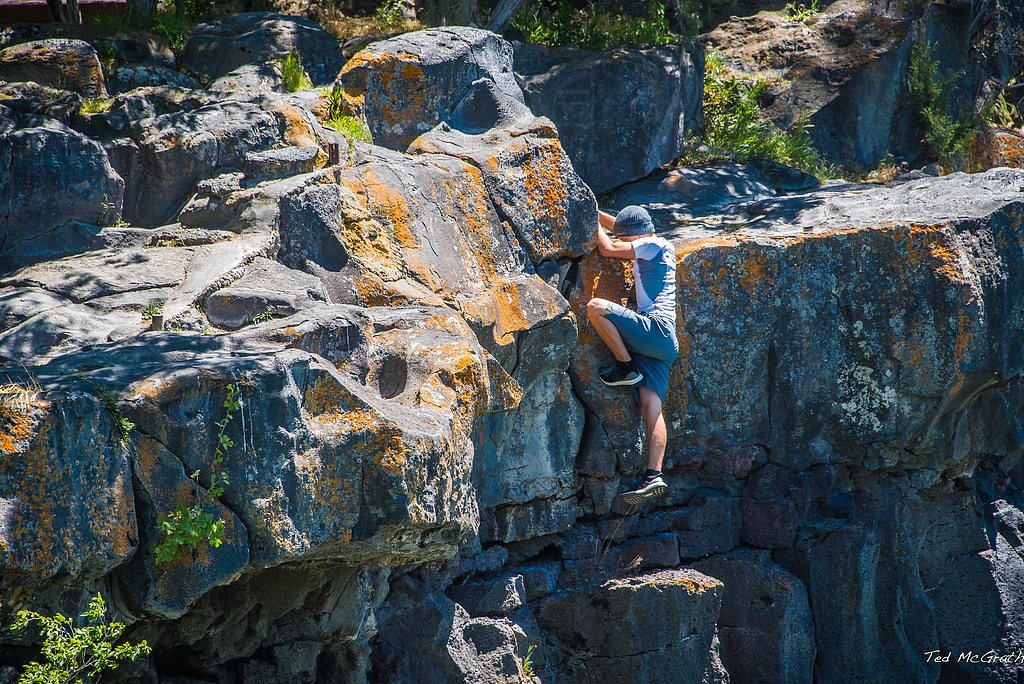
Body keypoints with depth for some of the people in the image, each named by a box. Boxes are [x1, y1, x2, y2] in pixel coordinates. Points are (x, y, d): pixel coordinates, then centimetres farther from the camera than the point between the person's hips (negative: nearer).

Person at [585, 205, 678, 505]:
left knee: (596, 307, -21)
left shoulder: (657, 245, -2)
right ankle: (654, 477, -13)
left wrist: (594, 222, 11)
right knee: (650, 406, -3)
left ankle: (626, 368, -12)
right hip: (659, 344, 10)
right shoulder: (647, 250, 25)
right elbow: (620, 226, 41)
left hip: (656, 330, -10)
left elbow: (607, 248, -3)